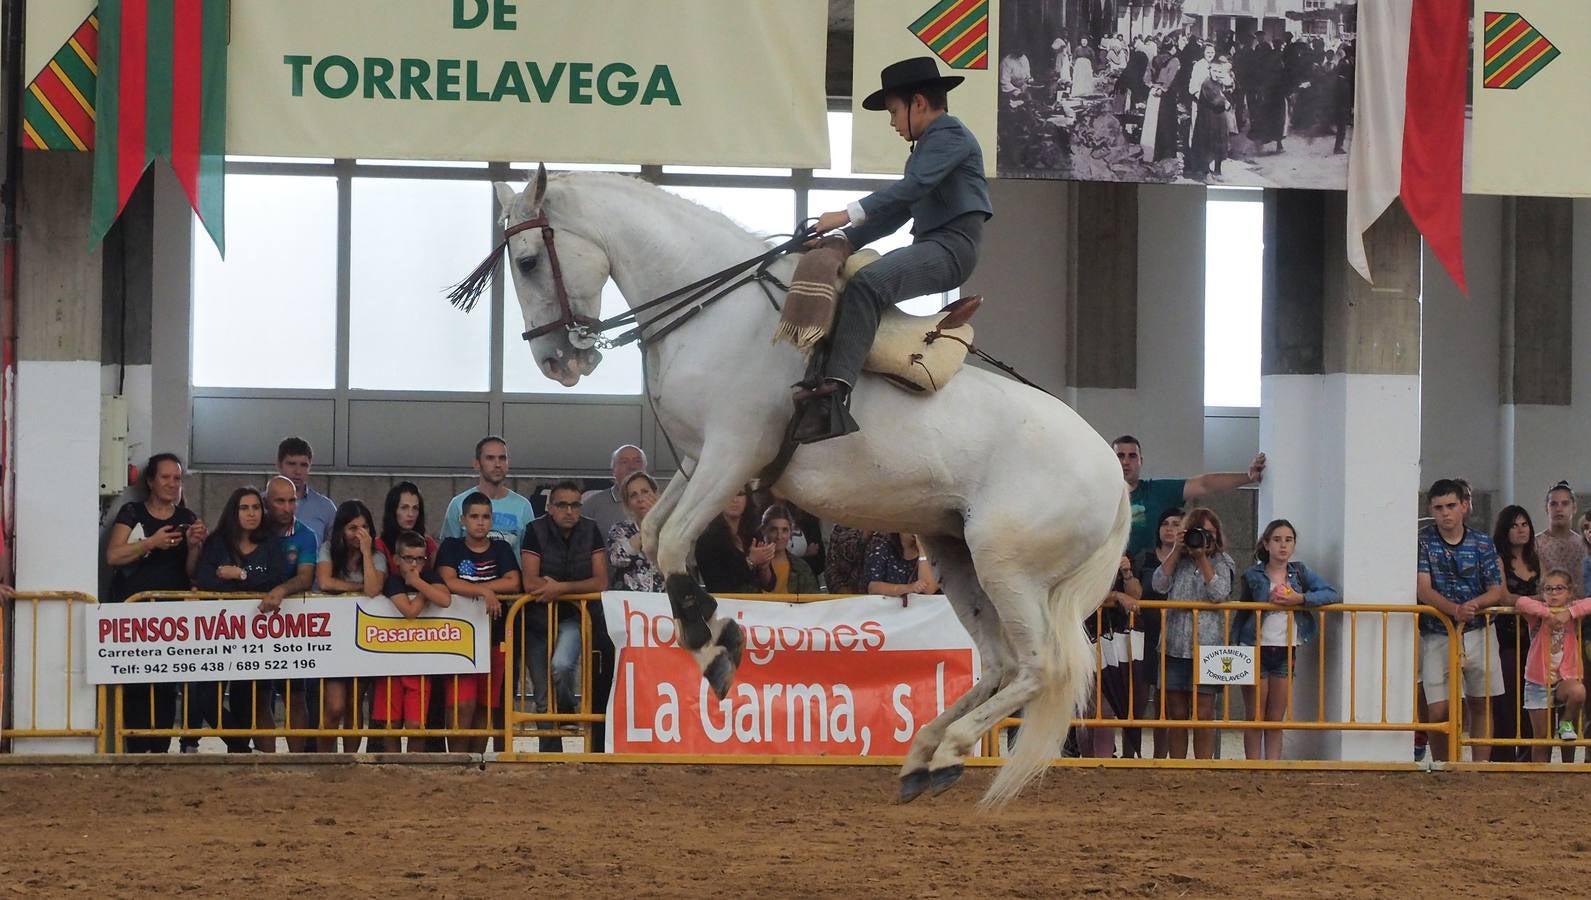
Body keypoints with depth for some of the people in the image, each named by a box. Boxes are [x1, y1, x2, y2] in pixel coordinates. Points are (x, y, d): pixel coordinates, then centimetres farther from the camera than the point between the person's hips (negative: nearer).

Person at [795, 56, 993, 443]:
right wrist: (848, 241, 12)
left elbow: (913, 187, -19)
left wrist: (849, 215, -24)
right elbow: (898, 211, 25)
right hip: (928, 247, 11)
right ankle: (816, 384, -8)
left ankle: (835, 393, -46)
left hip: (952, 245, -11)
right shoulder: (927, 147, 28)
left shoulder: (950, 134, -4)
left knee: (866, 285, -33)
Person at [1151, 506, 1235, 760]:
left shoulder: (1222, 563, 5)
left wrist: (1202, 557, -10)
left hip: (1207, 647, -2)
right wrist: (1177, 551, -7)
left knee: (1204, 715, -3)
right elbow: (1159, 584, -4)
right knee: (1176, 714, 6)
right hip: (1175, 646, 2)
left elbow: (1218, 592, -11)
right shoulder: (1177, 561, 11)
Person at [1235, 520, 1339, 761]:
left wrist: (1300, 599, -17)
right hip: (1257, 649, -2)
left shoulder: (1300, 573, 5)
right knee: (1255, 720, 2)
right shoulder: (1253, 575, 1)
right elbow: (1241, 614, 5)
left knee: (1276, 721, 5)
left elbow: (1333, 595, -5)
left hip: (1286, 652, 2)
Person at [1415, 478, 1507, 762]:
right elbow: (1423, 589, -12)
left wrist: (1475, 604, -22)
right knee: (1438, 712, -8)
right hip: (1437, 635, -2)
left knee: (1480, 705, 8)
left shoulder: (1482, 544, 2)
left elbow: (1498, 591, 1)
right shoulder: (1423, 542, -4)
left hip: (1478, 633, 2)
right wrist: (1454, 609, -30)